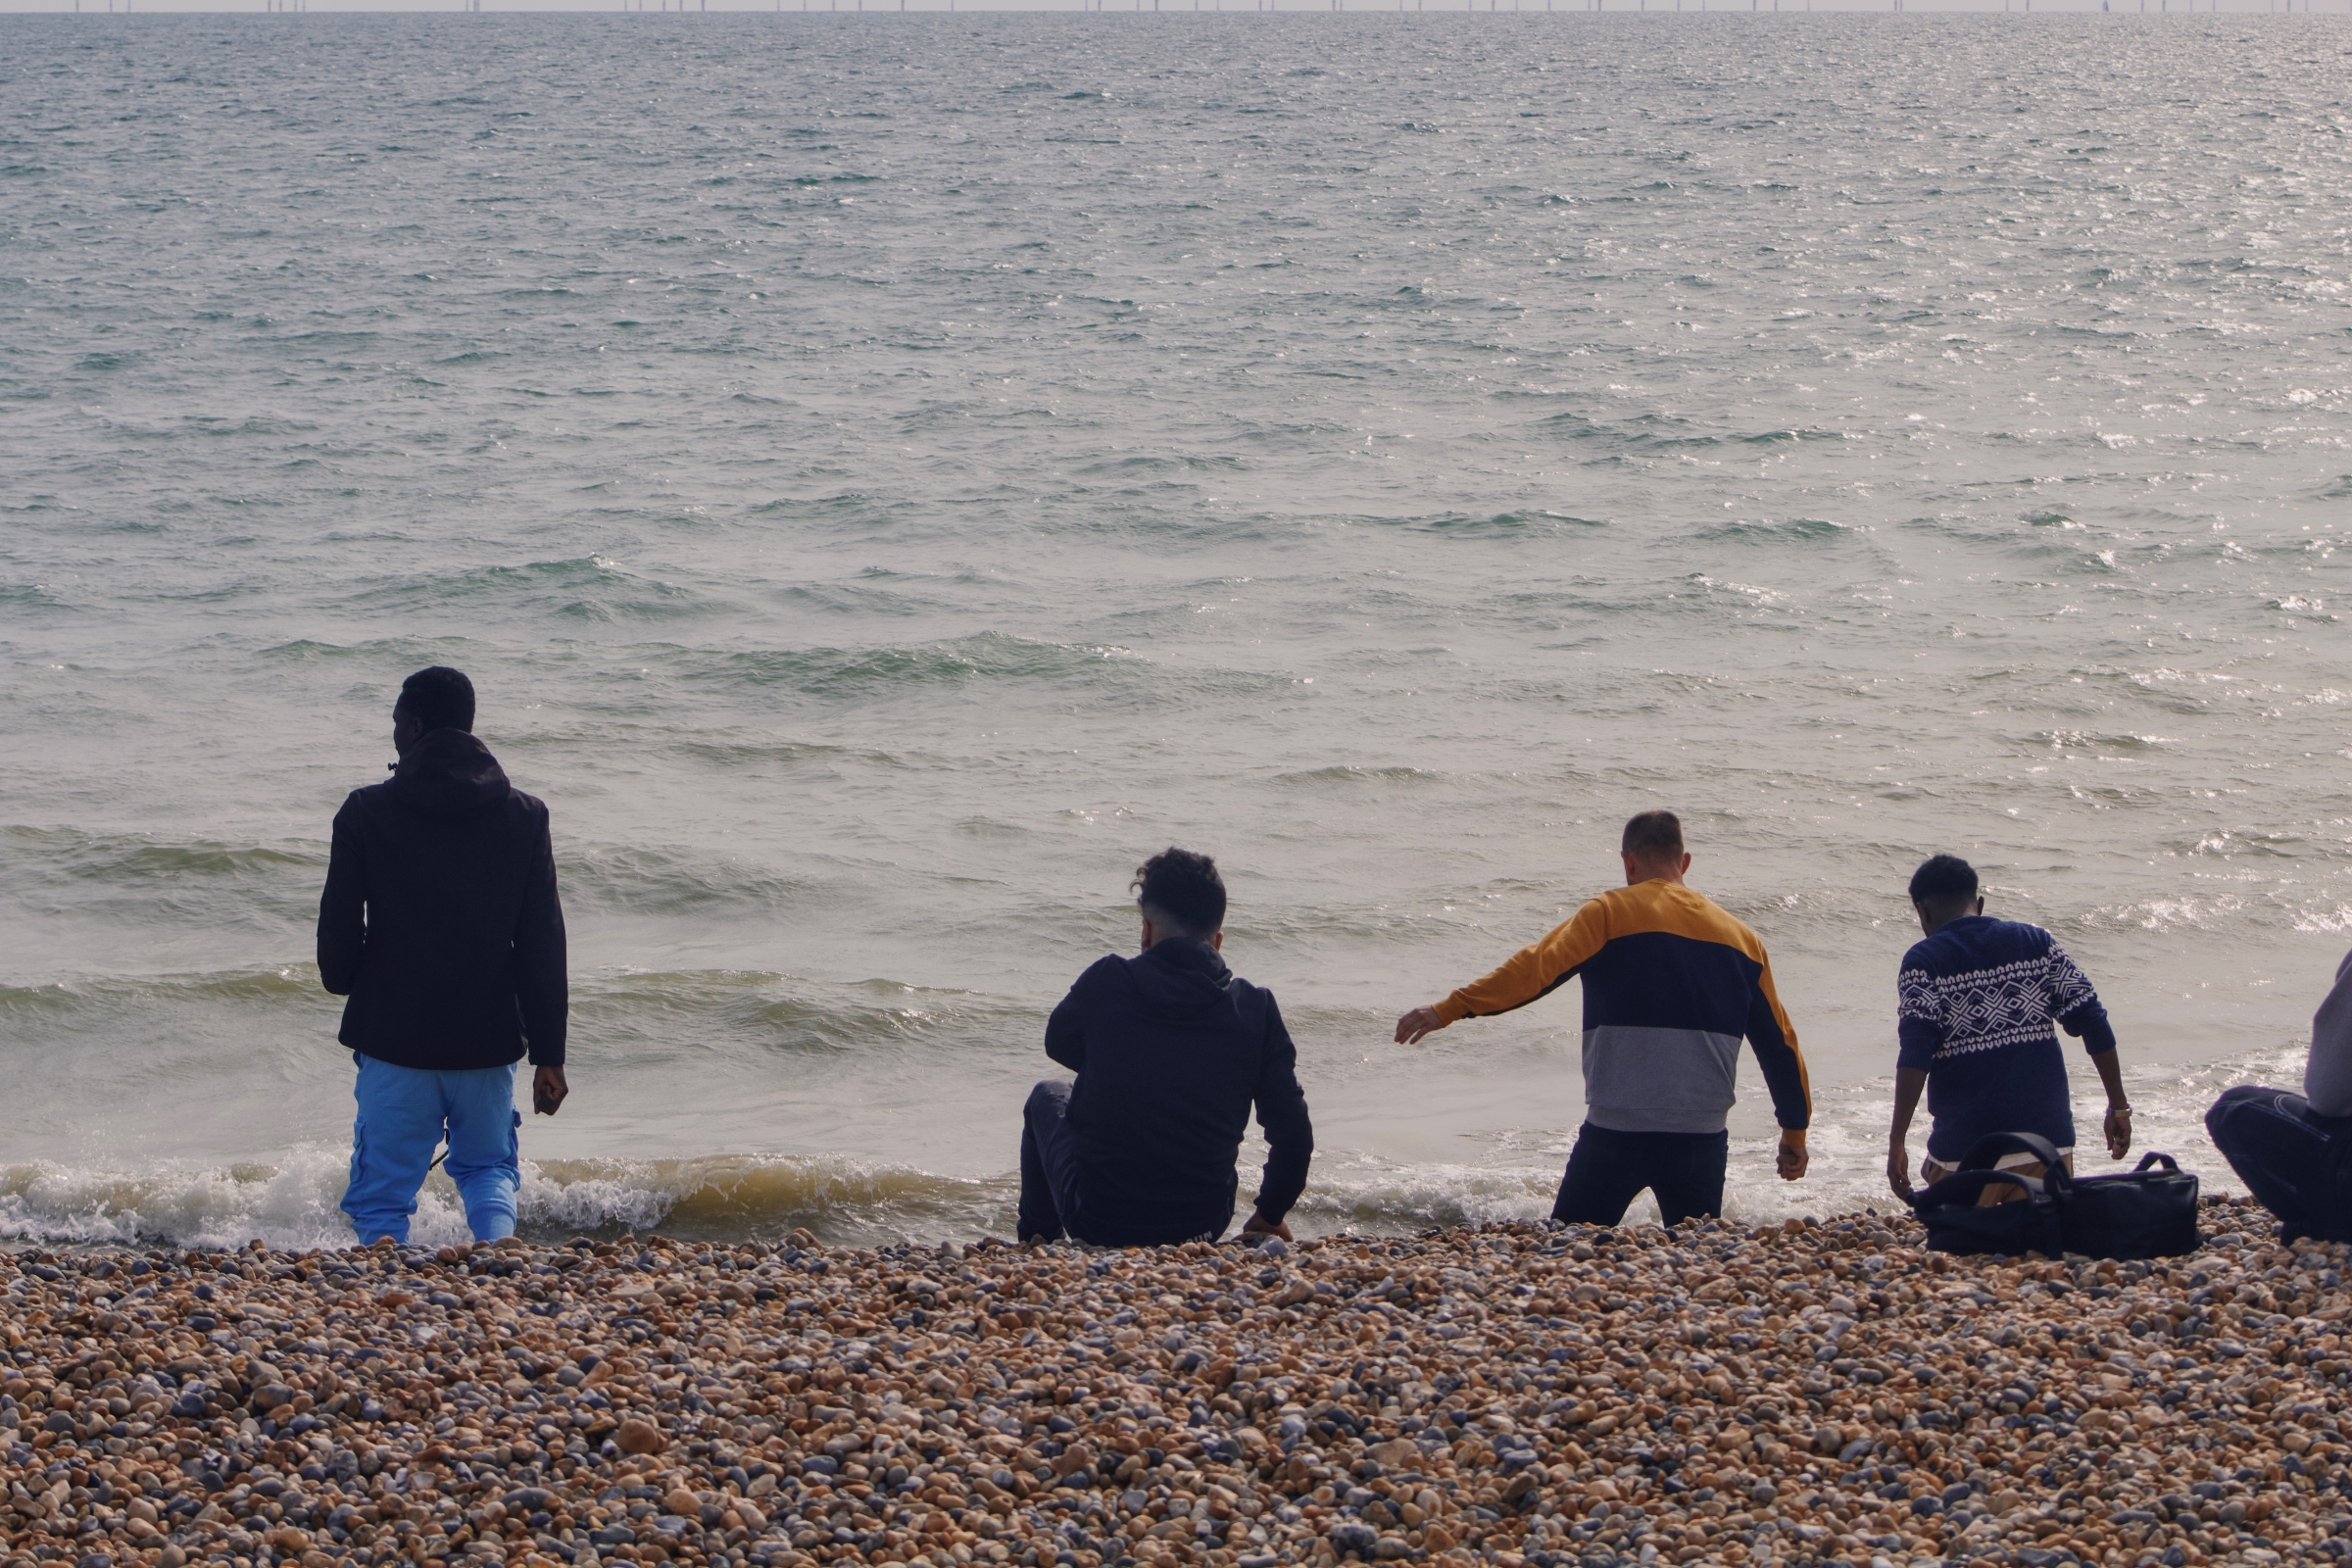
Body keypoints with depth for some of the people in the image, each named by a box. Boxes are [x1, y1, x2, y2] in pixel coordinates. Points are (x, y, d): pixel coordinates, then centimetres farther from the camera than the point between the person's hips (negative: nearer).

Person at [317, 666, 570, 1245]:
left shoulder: (366, 812, -7)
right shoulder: (524, 816, 0)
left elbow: (338, 929, -3)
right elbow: (543, 946, 0)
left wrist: (343, 981, 21)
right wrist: (548, 1055, 5)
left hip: (394, 1040, -2)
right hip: (490, 1040, 2)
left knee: (383, 1190, 8)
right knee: (488, 1165, 20)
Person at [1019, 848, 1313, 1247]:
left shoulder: (1106, 982, -12)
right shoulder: (1256, 1008, -8)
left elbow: (1059, 1044, 11)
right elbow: (1294, 1135, -4)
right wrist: (1269, 1216, 12)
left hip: (1097, 1225, -2)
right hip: (1203, 1227, 2)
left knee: (1048, 1096, 30)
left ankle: (1037, 1244, 43)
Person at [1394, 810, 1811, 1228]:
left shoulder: (1613, 912, -1)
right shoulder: (1740, 935, 12)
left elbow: (1538, 968, -14)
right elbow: (1778, 1041, 15)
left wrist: (1450, 1009, -16)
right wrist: (1795, 1133, 24)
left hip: (1618, 1131, -4)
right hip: (1702, 1135, 4)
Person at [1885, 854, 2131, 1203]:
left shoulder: (1923, 961, -3)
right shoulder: (2036, 942, 8)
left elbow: (1915, 1056, -15)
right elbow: (2094, 1025, 4)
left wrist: (1897, 1141, -16)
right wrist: (2119, 1107, 10)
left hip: (1967, 1150, -3)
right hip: (2049, 1141, 3)